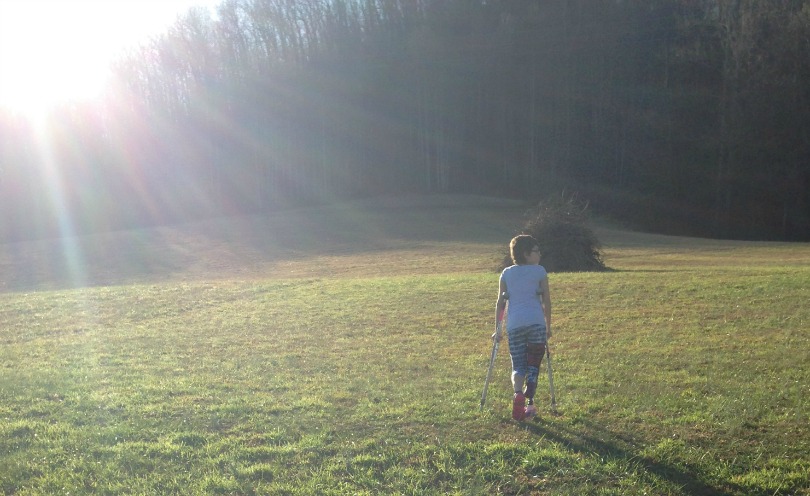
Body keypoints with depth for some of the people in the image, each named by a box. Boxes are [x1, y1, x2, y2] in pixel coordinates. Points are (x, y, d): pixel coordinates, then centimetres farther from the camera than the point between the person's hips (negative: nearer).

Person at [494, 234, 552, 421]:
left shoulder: (506, 273, 12)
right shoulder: (539, 271, 6)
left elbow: (500, 303, 10)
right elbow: (546, 301, 5)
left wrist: (498, 328, 16)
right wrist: (548, 326, 15)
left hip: (514, 325, 2)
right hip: (536, 323, -2)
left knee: (518, 365, 9)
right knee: (533, 364, 12)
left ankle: (518, 394, -20)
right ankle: (529, 404, 6)